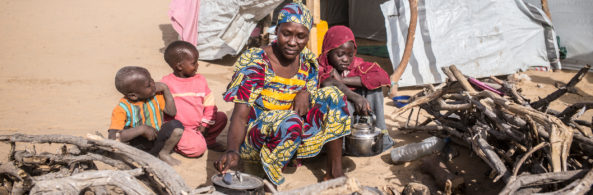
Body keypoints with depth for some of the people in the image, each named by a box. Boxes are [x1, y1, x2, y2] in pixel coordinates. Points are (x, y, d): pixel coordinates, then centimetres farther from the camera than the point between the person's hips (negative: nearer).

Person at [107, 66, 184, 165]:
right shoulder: (122, 109, -19)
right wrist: (142, 129, -33)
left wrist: (165, 89, -10)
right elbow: (113, 137, -29)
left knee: (176, 125, -21)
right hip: (137, 147, -4)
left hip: (158, 141, 4)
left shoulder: (155, 95, -3)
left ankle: (164, 154, 3)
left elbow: (171, 112, -5)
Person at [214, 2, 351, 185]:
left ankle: (335, 173, -7)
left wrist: (305, 93, -13)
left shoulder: (307, 62, -1)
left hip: (290, 136, 6)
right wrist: (232, 151, -43)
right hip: (254, 138, -6)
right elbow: (240, 116, -23)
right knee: (290, 121, -37)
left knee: (332, 94, -9)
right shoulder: (255, 62, -18)